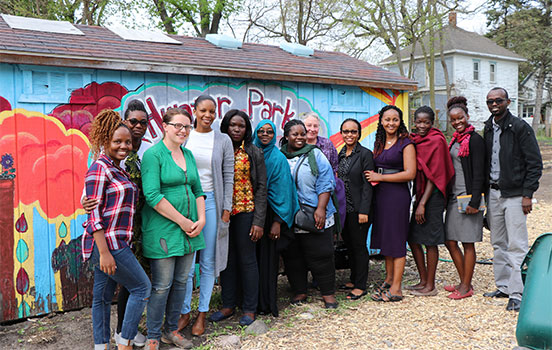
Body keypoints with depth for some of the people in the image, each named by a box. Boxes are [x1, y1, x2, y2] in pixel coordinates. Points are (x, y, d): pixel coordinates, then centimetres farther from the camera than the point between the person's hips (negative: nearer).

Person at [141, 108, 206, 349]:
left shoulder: (188, 155, 12)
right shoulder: (153, 154, -9)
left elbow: (197, 190, 15)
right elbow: (152, 196, -18)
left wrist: (201, 219, 0)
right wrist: (182, 221, -15)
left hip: (189, 228, 7)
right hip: (163, 229, -7)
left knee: (181, 281, 14)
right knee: (162, 286, 2)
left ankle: (171, 330, 30)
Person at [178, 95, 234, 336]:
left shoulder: (223, 140, 3)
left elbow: (228, 176, 4)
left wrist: (226, 208, -1)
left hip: (211, 201, 0)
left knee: (209, 262, 6)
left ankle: (202, 314, 20)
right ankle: (184, 312, 17)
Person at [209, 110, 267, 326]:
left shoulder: (254, 153, -1)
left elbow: (261, 188, -3)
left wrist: (258, 221, -9)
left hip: (245, 212, -3)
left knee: (247, 260, 4)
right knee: (227, 259, 11)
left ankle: (249, 309, 16)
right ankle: (228, 305, 24)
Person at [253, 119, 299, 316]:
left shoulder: (278, 158, -3)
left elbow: (282, 191, -8)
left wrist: (278, 221, -14)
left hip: (269, 213, -4)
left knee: (268, 256, 0)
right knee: (253, 256, 7)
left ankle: (266, 304, 11)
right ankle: (254, 301, 19)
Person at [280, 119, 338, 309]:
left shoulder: (315, 155, 3)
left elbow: (325, 184, -2)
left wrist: (321, 209, -13)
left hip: (315, 218, -2)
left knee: (320, 256, 1)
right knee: (292, 257, 9)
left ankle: (328, 293, 14)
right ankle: (299, 291, 23)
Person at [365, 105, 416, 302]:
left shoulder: (406, 143, -6)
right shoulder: (378, 143, 14)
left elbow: (410, 173, -13)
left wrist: (380, 177, -11)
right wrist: (372, 177, 1)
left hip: (397, 195, -7)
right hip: (380, 195, 7)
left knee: (396, 239, -4)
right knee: (384, 237, 11)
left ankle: (396, 288, 1)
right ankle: (388, 279, 24)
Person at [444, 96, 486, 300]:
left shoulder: (475, 139, -10)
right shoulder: (455, 139, 15)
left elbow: (479, 174, -14)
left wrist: (474, 202, -18)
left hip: (468, 197, -9)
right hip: (454, 197, 9)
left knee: (468, 243, 0)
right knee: (450, 241, 11)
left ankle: (466, 287, 10)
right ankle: (464, 282, 24)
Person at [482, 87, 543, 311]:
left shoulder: (520, 127, -8)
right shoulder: (488, 129, 11)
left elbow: (535, 163, -9)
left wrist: (527, 194, -14)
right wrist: (485, 189, 11)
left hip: (514, 194, -6)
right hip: (493, 192, 7)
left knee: (517, 246, -5)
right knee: (498, 244, 13)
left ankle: (516, 294, 0)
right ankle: (503, 287, 24)